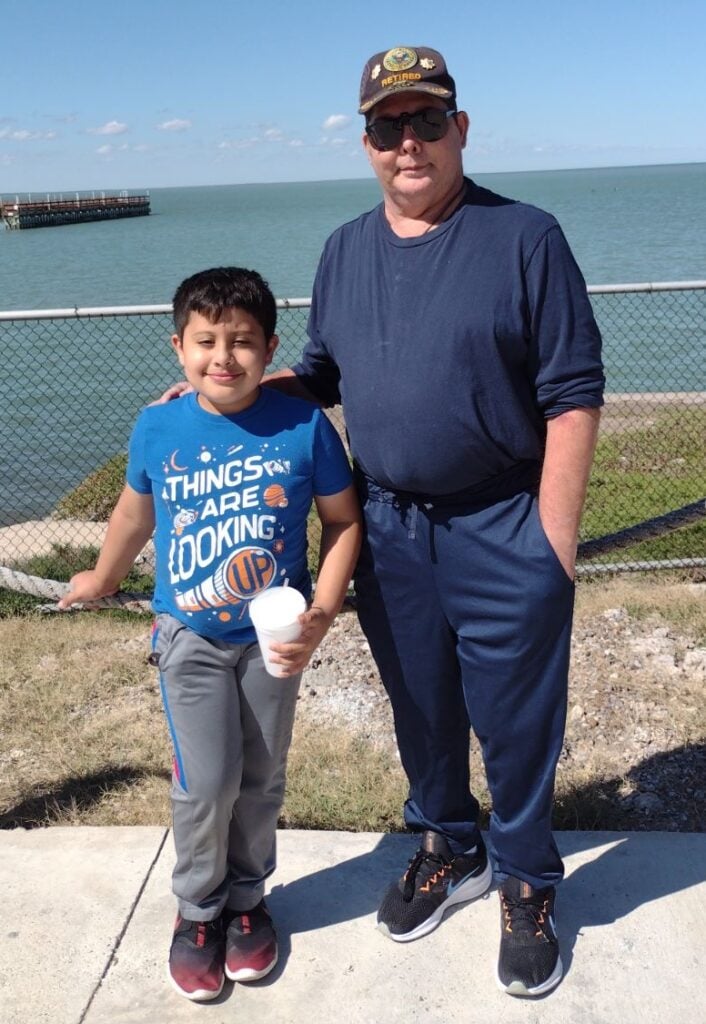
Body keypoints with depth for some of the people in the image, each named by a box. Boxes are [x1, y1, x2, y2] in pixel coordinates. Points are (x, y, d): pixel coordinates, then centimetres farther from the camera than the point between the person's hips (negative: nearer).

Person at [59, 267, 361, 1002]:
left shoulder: (304, 427, -16)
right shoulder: (157, 429, -10)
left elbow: (342, 520, -5)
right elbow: (134, 513, 9)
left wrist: (321, 615, -16)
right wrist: (102, 580, 23)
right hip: (190, 637, 0)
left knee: (261, 780, 13)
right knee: (206, 782, -3)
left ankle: (246, 900, 37)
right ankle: (198, 910, 24)